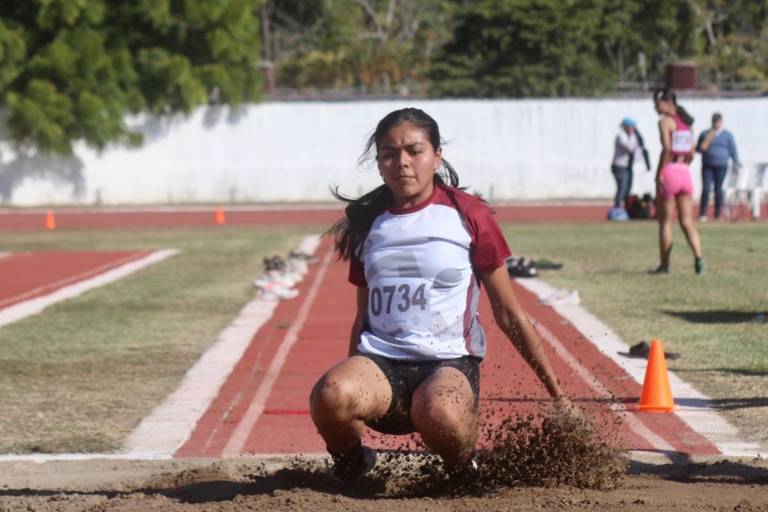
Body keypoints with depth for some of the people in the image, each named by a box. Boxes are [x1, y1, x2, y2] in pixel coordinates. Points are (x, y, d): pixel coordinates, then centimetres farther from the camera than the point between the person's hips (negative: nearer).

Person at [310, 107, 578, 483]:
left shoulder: (467, 216, 3)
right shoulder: (368, 223, 14)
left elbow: (509, 315, 8)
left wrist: (558, 395, 8)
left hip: (449, 362, -3)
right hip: (380, 360, 3)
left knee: (439, 413, -40)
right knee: (330, 396, -34)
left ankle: (464, 473, -3)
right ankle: (350, 468, 0)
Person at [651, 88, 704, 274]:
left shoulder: (665, 121, -8)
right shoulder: (686, 122, 14)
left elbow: (667, 148, -20)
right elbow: (691, 153, 14)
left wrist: (659, 174, -16)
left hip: (669, 170, -6)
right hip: (685, 172, 6)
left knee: (665, 221, 4)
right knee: (687, 222, 6)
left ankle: (664, 265, 8)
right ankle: (698, 256, -15)